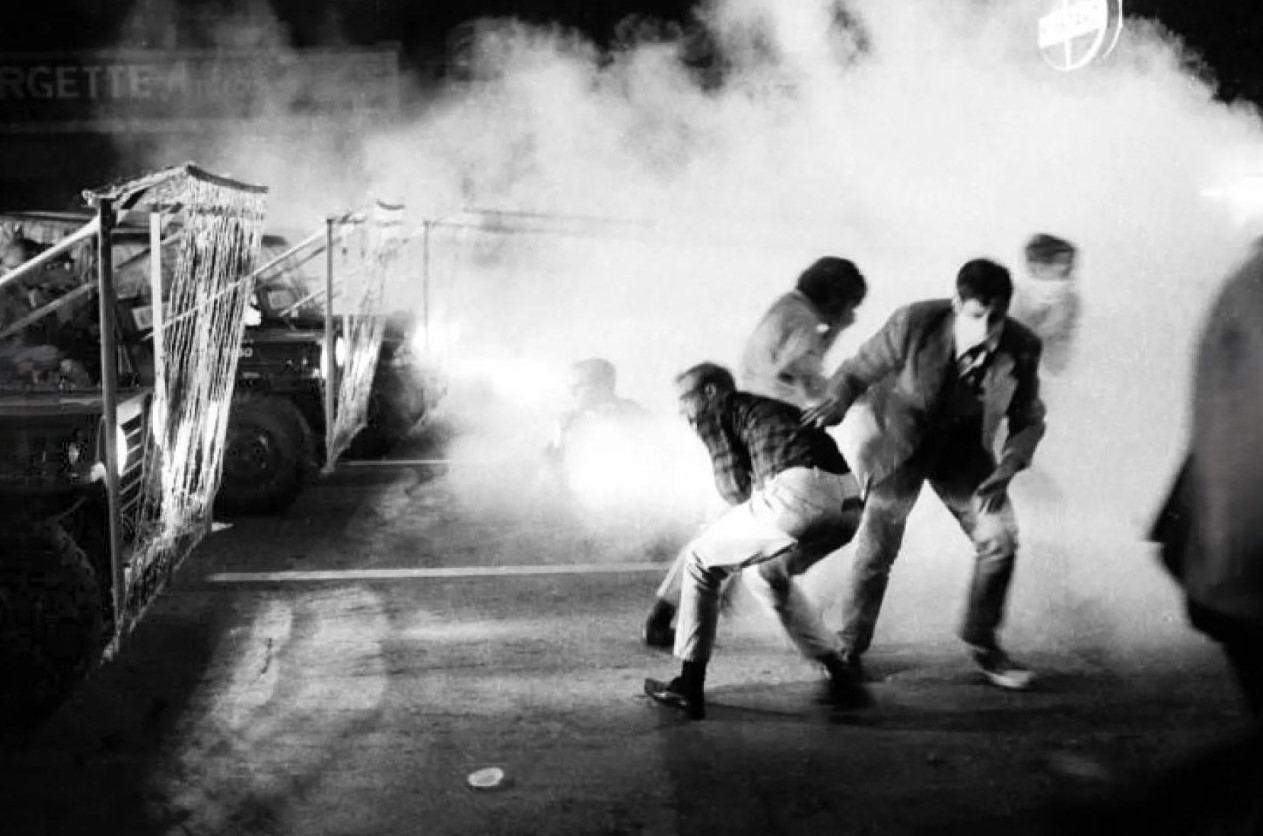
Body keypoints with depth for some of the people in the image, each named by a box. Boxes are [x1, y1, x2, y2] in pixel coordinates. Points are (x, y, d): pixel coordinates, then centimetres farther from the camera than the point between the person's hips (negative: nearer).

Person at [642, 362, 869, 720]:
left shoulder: (715, 411, 15)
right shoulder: (773, 408, 36)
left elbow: (734, 485, 11)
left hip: (801, 492, -7)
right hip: (849, 503, 7)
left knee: (701, 560, 12)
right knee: (766, 573, 30)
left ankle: (689, 687, 14)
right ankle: (841, 678, 27)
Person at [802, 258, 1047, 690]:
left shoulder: (1021, 349, -21)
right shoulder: (914, 324, -29)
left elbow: (1028, 420, -6)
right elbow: (857, 370, -15)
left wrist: (1007, 467, -23)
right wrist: (837, 401, -37)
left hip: (963, 446, 3)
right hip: (899, 441, -3)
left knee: (1000, 536, -7)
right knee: (876, 549, -4)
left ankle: (982, 642, 15)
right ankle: (849, 651, 17)